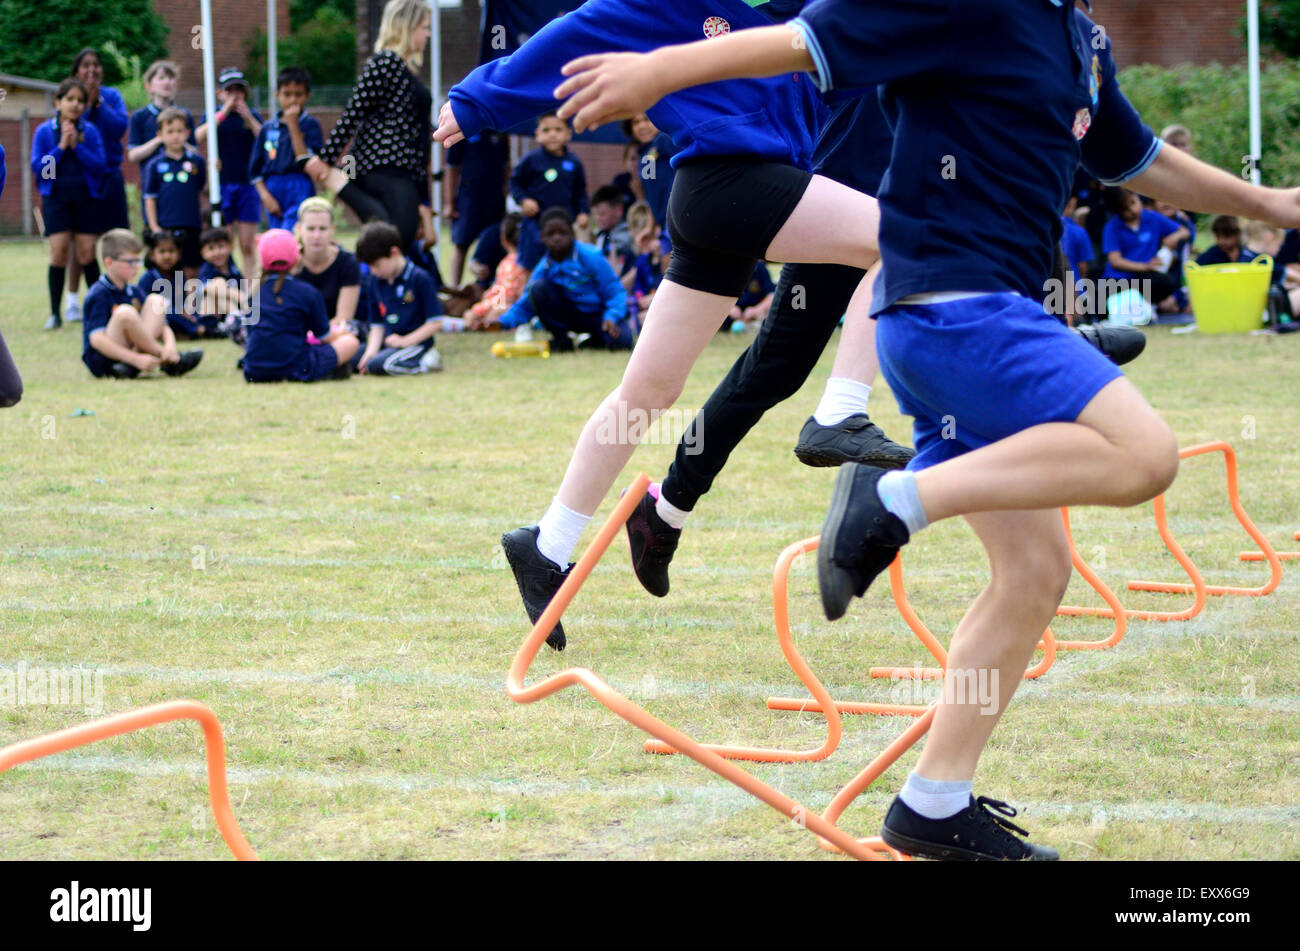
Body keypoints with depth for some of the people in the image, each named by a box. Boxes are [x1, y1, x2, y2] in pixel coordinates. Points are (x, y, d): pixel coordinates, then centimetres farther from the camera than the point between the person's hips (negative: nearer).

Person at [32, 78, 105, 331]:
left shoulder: (90, 132, 2)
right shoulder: (44, 132, 1)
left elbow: (99, 166, -3)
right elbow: (37, 166, -5)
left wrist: (77, 146, -13)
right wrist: (61, 147, -13)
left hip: (85, 198, 1)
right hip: (56, 198, -1)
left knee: (87, 252, 0)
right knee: (59, 250, -8)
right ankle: (55, 313, -3)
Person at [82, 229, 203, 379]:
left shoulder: (134, 292, 10)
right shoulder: (98, 295, -14)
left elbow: (162, 327, 7)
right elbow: (97, 339, -25)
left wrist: (170, 344, -18)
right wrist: (137, 359, -32)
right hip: (103, 363, -8)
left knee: (155, 301, -1)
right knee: (125, 312, -31)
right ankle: (166, 361, -15)